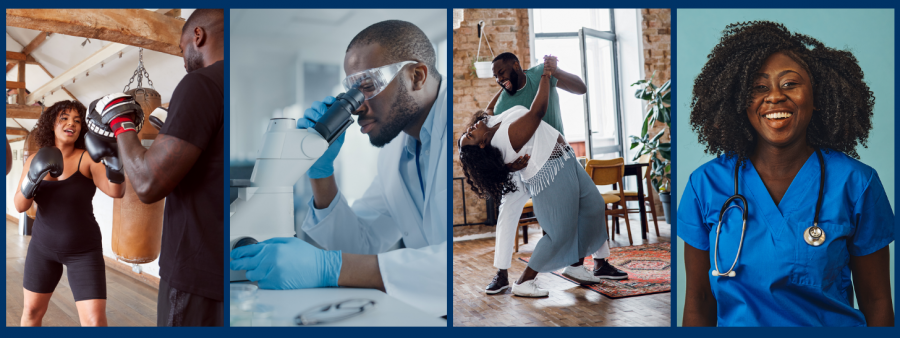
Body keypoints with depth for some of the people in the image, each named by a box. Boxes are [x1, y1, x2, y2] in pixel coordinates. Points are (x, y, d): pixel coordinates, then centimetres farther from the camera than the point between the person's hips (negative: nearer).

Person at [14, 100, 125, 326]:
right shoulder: (35, 160, -2)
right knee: (31, 311, 18)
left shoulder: (89, 158, -15)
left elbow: (116, 191, -31)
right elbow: (20, 205, -8)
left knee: (95, 322, -12)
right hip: (43, 246, 4)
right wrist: (34, 178, -28)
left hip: (84, 250, -4)